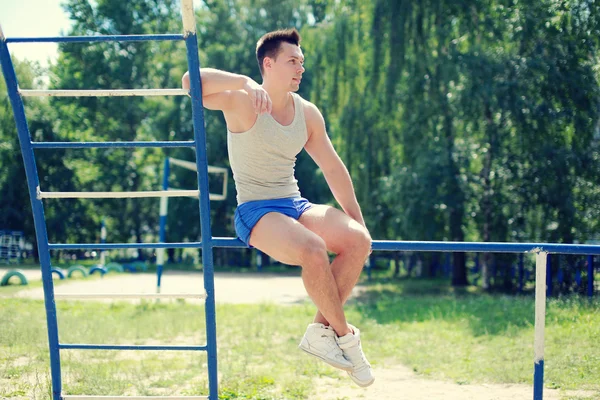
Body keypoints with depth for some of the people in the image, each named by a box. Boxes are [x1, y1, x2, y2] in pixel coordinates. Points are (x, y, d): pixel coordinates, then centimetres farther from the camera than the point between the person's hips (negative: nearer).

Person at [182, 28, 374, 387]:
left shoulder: (308, 114, 9)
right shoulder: (242, 102, -9)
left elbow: (334, 169, 15)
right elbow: (191, 82, -26)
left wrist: (357, 220, 14)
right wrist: (246, 83, -35)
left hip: (296, 206, 6)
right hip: (255, 212, -6)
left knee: (358, 240, -19)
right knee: (313, 249, -33)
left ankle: (321, 330, -9)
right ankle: (344, 334, -12)